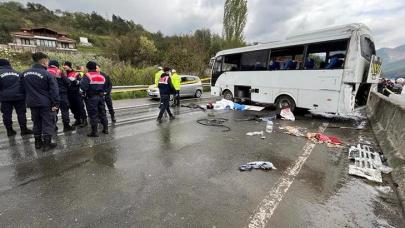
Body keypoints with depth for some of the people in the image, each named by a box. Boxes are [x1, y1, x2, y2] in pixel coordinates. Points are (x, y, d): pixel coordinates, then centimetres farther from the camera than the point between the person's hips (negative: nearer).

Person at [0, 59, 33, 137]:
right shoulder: (16, 72, 11)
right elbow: (23, 85, 12)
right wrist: (24, 95, 17)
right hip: (19, 96, 2)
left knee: (7, 114, 8)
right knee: (21, 113, 5)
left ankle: (9, 130, 13)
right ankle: (23, 129, 6)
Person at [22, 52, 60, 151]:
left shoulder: (25, 74, 8)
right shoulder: (47, 74, -14)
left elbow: (24, 89, 18)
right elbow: (54, 91, -18)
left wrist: (28, 100, 27)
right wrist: (56, 103, -14)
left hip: (32, 103, 6)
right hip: (45, 103, -6)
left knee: (37, 123, 17)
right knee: (48, 123, 1)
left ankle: (38, 142, 25)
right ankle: (47, 144, 4)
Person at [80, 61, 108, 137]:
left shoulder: (87, 76, -11)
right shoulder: (102, 76, 10)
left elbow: (83, 87, -21)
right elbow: (105, 87, 16)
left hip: (91, 98, -6)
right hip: (101, 97, 6)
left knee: (93, 115, 0)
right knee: (102, 113, 15)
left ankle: (94, 131, 5)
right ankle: (105, 129, 22)